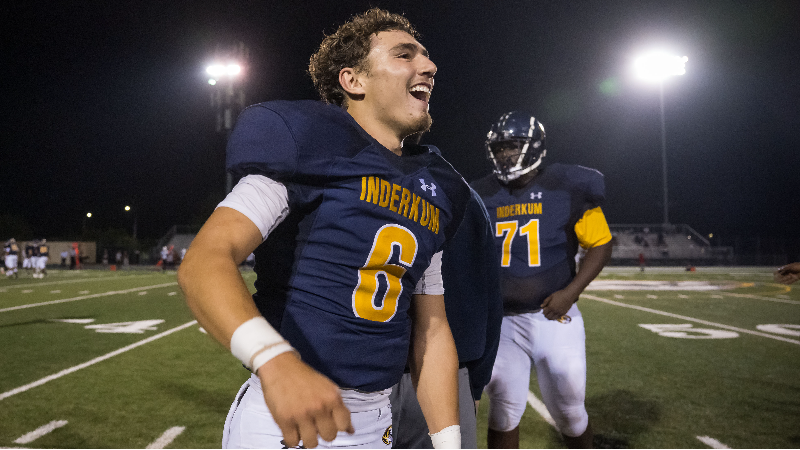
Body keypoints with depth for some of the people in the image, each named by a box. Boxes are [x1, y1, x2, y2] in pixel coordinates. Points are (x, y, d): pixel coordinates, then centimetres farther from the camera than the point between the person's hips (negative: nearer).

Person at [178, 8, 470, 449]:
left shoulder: (433, 190, 9)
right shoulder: (313, 148, -10)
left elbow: (431, 330, 11)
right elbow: (204, 261, -21)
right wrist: (276, 361, -38)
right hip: (284, 415, -6)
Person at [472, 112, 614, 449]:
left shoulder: (568, 188, -5)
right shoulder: (483, 197, 4)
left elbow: (601, 245, -1)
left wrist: (570, 292, -12)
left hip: (553, 316, -2)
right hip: (503, 320, 2)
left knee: (568, 410, 11)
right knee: (504, 411, 4)